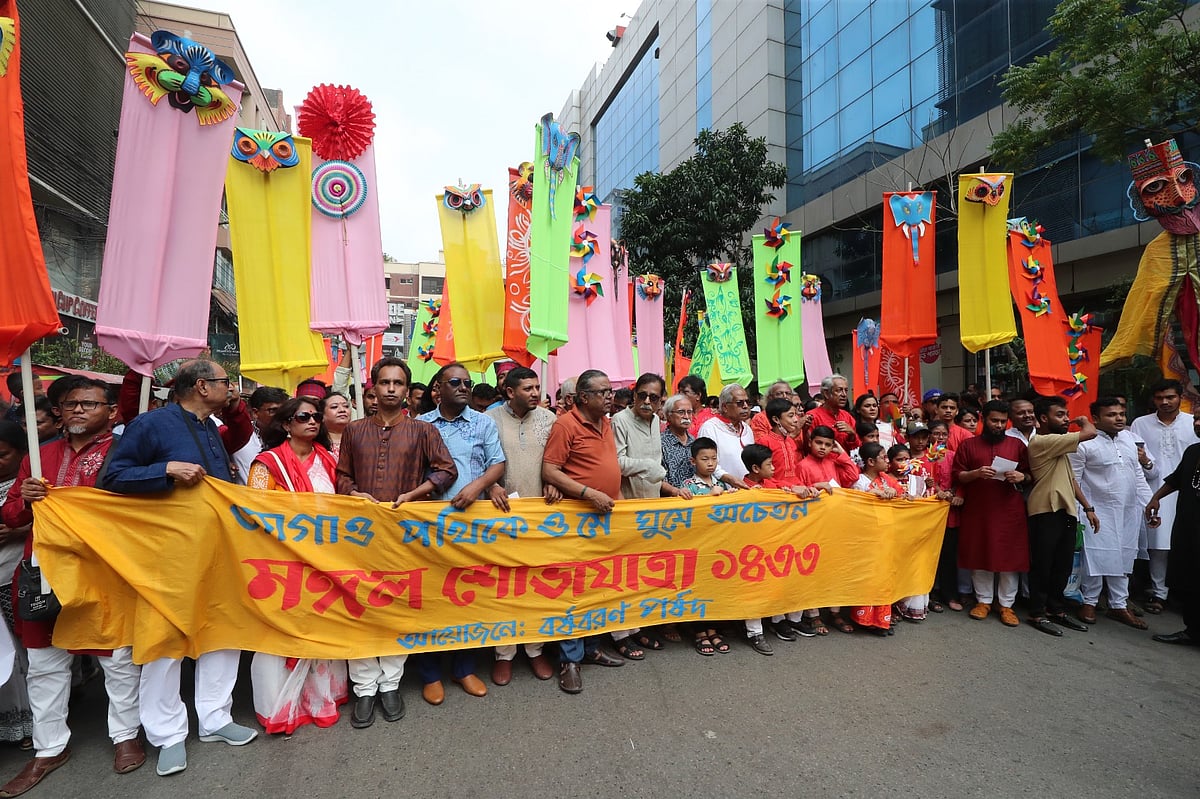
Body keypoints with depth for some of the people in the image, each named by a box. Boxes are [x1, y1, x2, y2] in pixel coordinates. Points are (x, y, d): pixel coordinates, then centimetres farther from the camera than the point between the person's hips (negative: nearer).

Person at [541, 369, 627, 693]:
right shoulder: (566, 424, -13)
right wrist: (589, 494, -22)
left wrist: (616, 495, 12)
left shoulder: (606, 423, 11)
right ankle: (570, 659, 14)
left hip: (606, 516, 8)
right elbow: (549, 471, -17)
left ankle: (591, 647, 31)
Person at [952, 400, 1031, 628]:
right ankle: (983, 600, 19)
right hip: (977, 510, -1)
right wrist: (976, 473, -16)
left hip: (1009, 510, 1)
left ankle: (1006, 605, 15)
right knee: (979, 555, 5)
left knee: (1010, 556, 3)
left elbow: (1029, 475, 12)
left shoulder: (1017, 445, 9)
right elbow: (956, 475, 2)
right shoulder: (967, 445, 5)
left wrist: (1021, 477, -10)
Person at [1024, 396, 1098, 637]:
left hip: (1065, 511, 9)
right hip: (1046, 511, -9)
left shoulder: (1059, 445, 19)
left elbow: (1070, 478, 21)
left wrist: (1088, 507, 17)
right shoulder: (1041, 442, -14)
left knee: (1063, 565, 13)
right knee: (1042, 565, 0)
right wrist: (1084, 421, 6)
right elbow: (1090, 433, -16)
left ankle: (1056, 609, 26)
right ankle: (1038, 614, 9)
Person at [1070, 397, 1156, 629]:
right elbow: (1073, 481, -11)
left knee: (1123, 557, 12)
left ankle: (1119, 605, 23)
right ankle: (1089, 602, 13)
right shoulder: (1083, 444, -12)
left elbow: (1139, 476, 16)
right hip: (1098, 512, -6)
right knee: (1096, 556, -2)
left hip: (1129, 512, 6)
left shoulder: (1131, 438, 10)